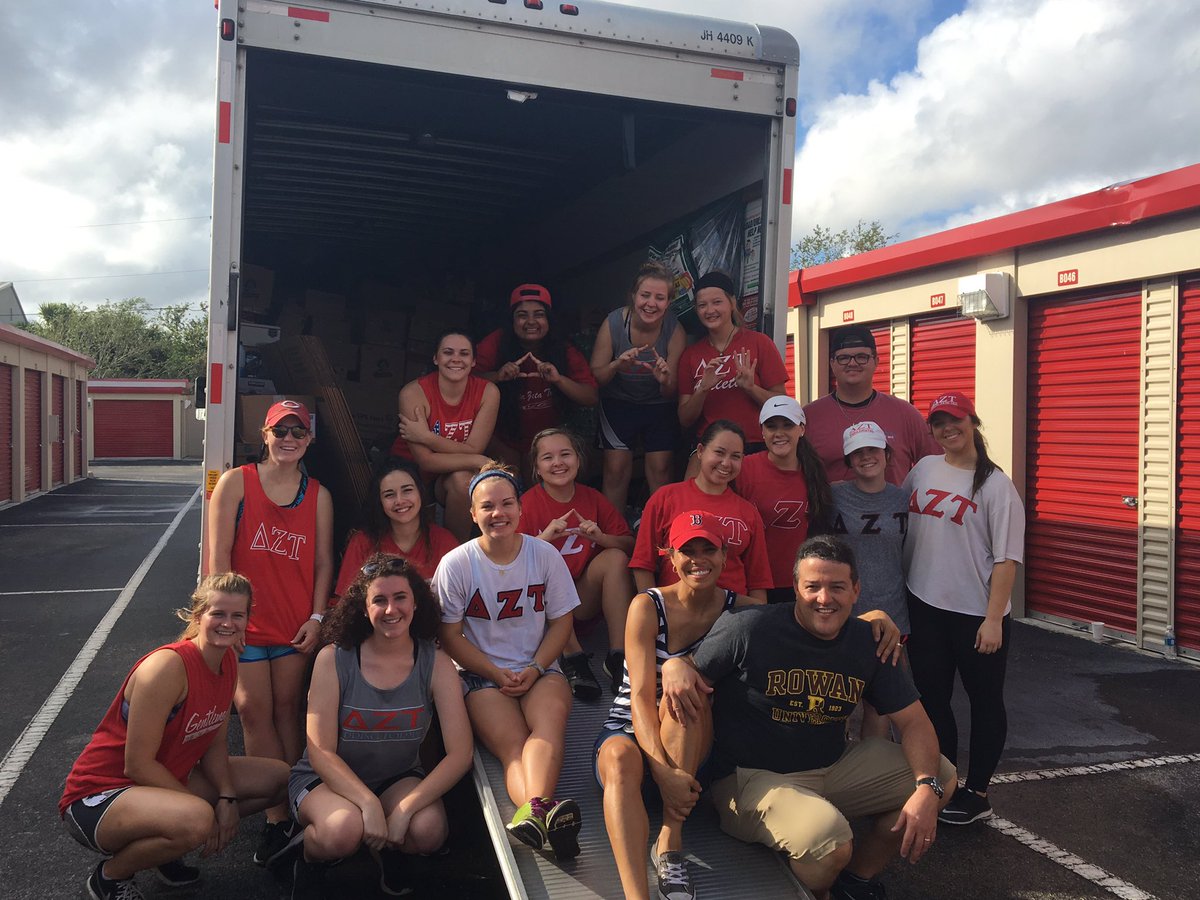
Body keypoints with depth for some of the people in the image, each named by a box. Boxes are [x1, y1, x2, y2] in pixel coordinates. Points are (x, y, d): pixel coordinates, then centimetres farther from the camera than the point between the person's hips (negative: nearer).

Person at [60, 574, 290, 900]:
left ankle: (165, 844, 13)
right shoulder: (168, 666, -27)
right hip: (99, 795, -8)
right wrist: (207, 810, -19)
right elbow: (138, 764, -24)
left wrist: (226, 797, -11)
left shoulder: (228, 661, -2)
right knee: (195, 819, -38)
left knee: (280, 778, 4)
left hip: (165, 780, 8)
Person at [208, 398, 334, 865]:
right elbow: (219, 555, -4)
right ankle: (279, 817, 5)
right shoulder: (236, 482, 0)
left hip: (296, 625, 2)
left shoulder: (318, 495, 7)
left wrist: (316, 618, -1)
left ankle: (286, 812, 15)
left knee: (287, 711, 6)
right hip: (245, 620, -1)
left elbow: (323, 563, 7)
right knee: (255, 710, -2)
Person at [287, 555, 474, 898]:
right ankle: (310, 860, 4)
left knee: (429, 829, -29)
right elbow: (321, 752, -15)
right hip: (326, 779, -1)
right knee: (344, 829, -34)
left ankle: (390, 852, 9)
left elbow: (460, 753, -16)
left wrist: (405, 809, -26)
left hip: (399, 777, 2)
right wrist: (369, 803, -29)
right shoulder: (333, 659, -16)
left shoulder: (436, 664, -12)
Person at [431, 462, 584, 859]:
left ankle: (535, 809, -57)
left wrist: (534, 669, -10)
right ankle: (546, 816, -56)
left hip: (539, 670, 2)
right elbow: (450, 635, -1)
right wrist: (496, 674, -11)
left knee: (551, 715, -34)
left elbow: (561, 621, 6)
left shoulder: (545, 555, 2)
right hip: (481, 674, -1)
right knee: (513, 745, -29)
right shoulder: (455, 565, -3)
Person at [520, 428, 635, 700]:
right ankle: (573, 657, -31)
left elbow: (630, 545, 4)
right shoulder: (528, 504, -7)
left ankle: (618, 655, -25)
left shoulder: (593, 498, 3)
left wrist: (600, 537, -15)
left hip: (584, 602, 3)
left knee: (616, 557, -20)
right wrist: (545, 537, -29)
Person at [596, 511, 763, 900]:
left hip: (691, 741, 2)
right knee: (620, 760, -36)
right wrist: (663, 771, -31)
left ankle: (670, 842, -31)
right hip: (629, 730, -1)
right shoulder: (648, 606, -9)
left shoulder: (738, 609, 0)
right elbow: (641, 696, -18)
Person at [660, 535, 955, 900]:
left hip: (833, 768, 7)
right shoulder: (750, 629, -17)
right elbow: (690, 667, -6)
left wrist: (927, 788, -16)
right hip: (751, 777, -6)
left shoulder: (870, 643, -1)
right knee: (829, 841, -34)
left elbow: (914, 721, 1)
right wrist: (674, 666, -32)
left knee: (942, 777, 2)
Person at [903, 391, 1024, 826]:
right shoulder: (923, 469, 6)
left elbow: (1006, 558, -12)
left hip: (977, 614, -5)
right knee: (931, 698, 13)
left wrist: (994, 618, -16)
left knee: (985, 701, 10)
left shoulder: (995, 484, -9)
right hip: (924, 606, 5)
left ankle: (977, 792, 22)